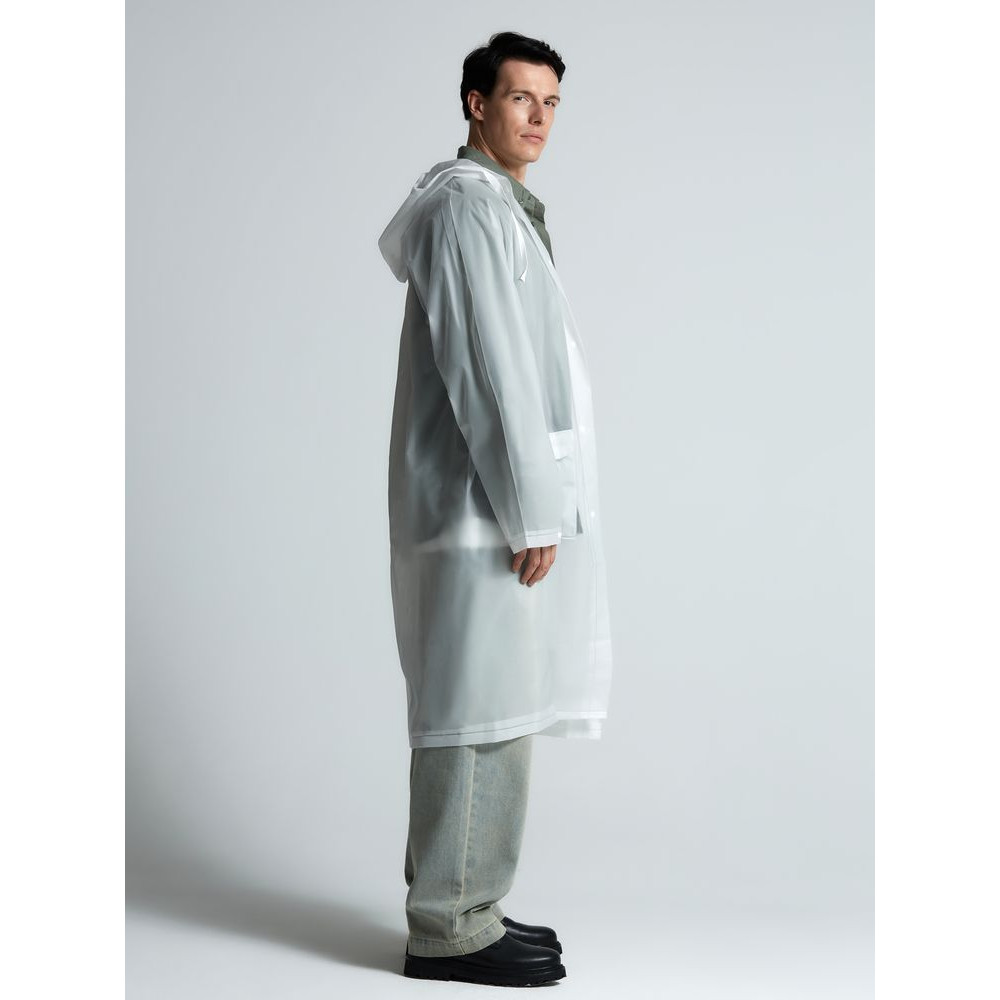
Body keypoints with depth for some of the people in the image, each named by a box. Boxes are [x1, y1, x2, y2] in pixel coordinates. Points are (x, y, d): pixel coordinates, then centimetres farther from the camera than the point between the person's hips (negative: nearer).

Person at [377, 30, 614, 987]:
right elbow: (485, 373, -18)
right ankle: (450, 928, 4)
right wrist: (530, 515, -18)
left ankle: (466, 905, 23)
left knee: (495, 716, 13)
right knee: (480, 716, -5)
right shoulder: (467, 205, -10)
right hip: (484, 512, -10)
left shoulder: (504, 208, 22)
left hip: (503, 508, 10)